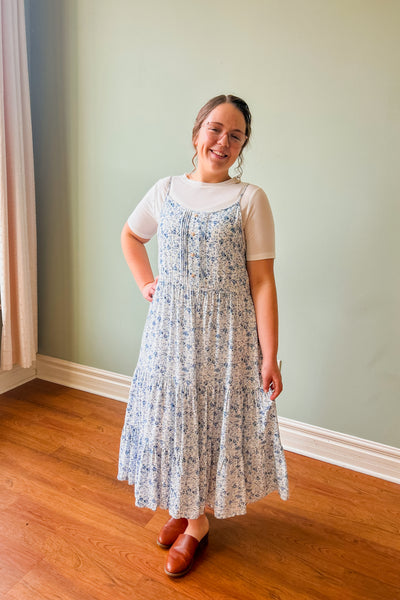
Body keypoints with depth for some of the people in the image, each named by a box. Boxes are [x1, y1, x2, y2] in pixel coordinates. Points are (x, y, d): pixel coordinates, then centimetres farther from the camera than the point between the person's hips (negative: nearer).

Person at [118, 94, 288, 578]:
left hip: (225, 333, -3)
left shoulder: (250, 198, -7)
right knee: (173, 414, 15)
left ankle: (198, 522, 33)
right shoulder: (165, 191, 3)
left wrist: (269, 357, -11)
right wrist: (145, 284, 8)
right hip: (171, 328, 4)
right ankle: (182, 505, 41)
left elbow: (262, 282, -9)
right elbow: (130, 236, 22)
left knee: (213, 420, 9)